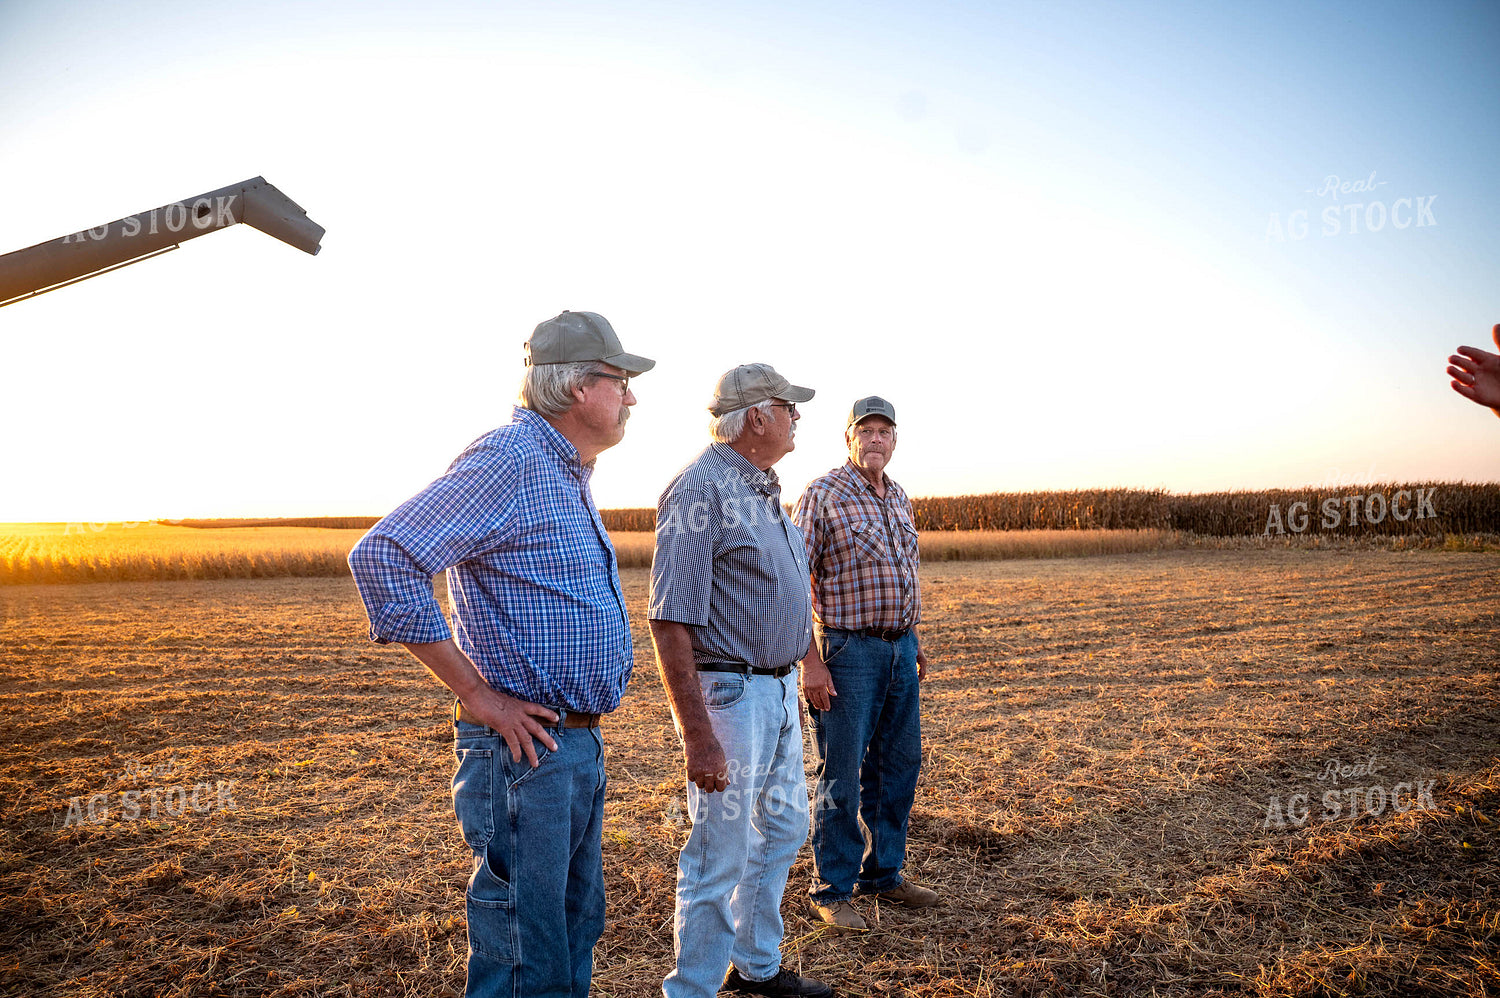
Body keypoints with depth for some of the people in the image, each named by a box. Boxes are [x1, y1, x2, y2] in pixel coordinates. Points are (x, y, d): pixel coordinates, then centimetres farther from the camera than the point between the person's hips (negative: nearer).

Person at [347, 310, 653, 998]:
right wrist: (477, 695, -21)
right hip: (526, 751, -10)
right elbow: (382, 556, -26)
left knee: (575, 928, 21)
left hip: (580, 746, 10)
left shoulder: (567, 474, 15)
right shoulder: (509, 458, -16)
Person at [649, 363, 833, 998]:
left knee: (783, 829, 20)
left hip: (778, 691, 10)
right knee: (721, 854, 0)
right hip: (728, 694, -10)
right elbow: (670, 621, -23)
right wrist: (697, 733, -26)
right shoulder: (702, 488, -18)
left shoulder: (763, 488, 12)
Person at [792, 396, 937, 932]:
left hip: (900, 648, 7)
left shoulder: (900, 499, 12)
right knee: (842, 776, 1)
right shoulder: (822, 495, -10)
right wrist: (810, 662, -18)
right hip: (850, 650, -7)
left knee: (898, 766, 15)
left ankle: (883, 872, 31)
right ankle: (832, 891, 15)